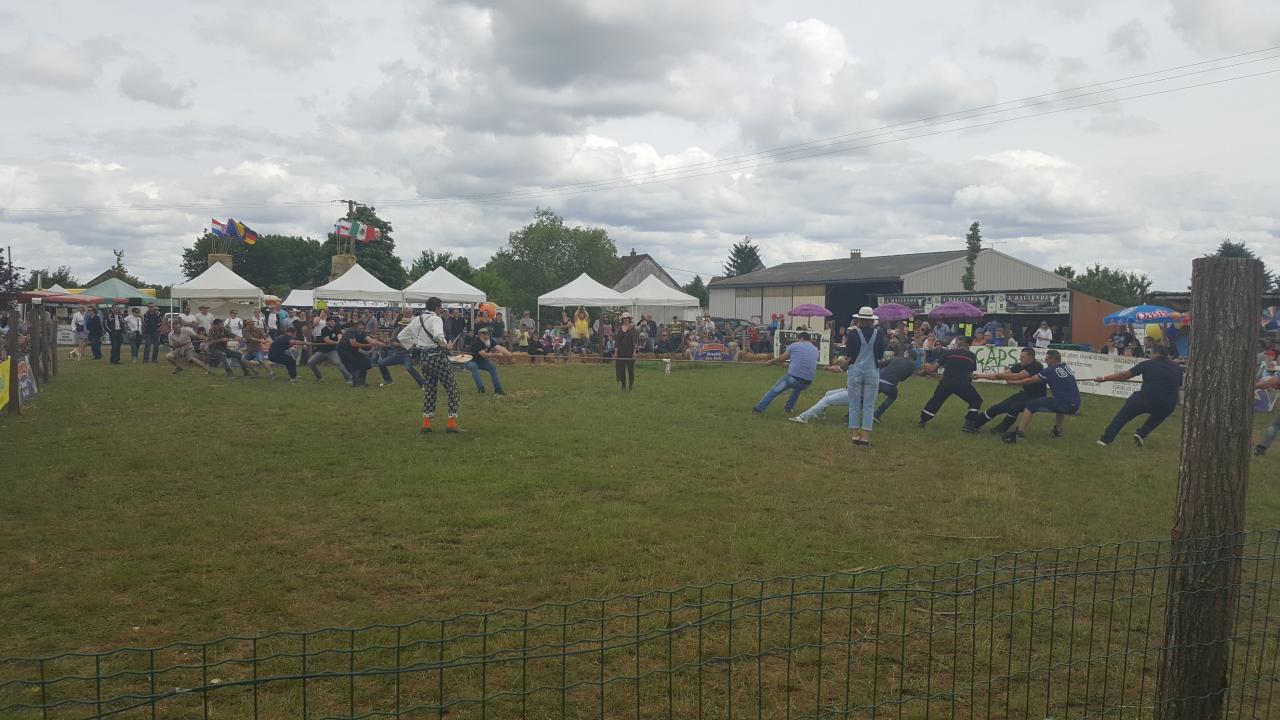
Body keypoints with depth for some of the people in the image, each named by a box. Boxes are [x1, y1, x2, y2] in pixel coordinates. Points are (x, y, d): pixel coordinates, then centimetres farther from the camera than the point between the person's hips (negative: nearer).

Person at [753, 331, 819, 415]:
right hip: (807, 382, 4)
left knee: (773, 392, 13)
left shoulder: (794, 345, 5)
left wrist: (771, 362, 30)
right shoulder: (815, 350, 18)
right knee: (798, 388, 39)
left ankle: (759, 408, 11)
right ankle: (789, 408, 35)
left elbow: (781, 359, 12)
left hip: (793, 377, -4)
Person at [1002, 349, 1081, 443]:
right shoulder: (1066, 367, 16)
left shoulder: (1050, 370, -2)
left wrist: (1013, 382, 16)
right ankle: (1058, 430, 38)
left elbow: (1030, 381, 3)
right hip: (1075, 406, 7)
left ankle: (1019, 433, -15)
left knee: (1031, 406, -2)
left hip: (1064, 405, -7)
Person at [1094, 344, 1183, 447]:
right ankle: (1141, 434, 16)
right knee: (1158, 415, 36)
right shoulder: (1177, 368, 11)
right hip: (1167, 407, 3)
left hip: (1146, 399, -3)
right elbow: (1179, 386, 28)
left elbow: (1125, 374, -2)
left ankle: (1106, 439, 9)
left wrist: (1104, 378, 4)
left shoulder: (1148, 364, 0)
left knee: (1122, 416, 15)